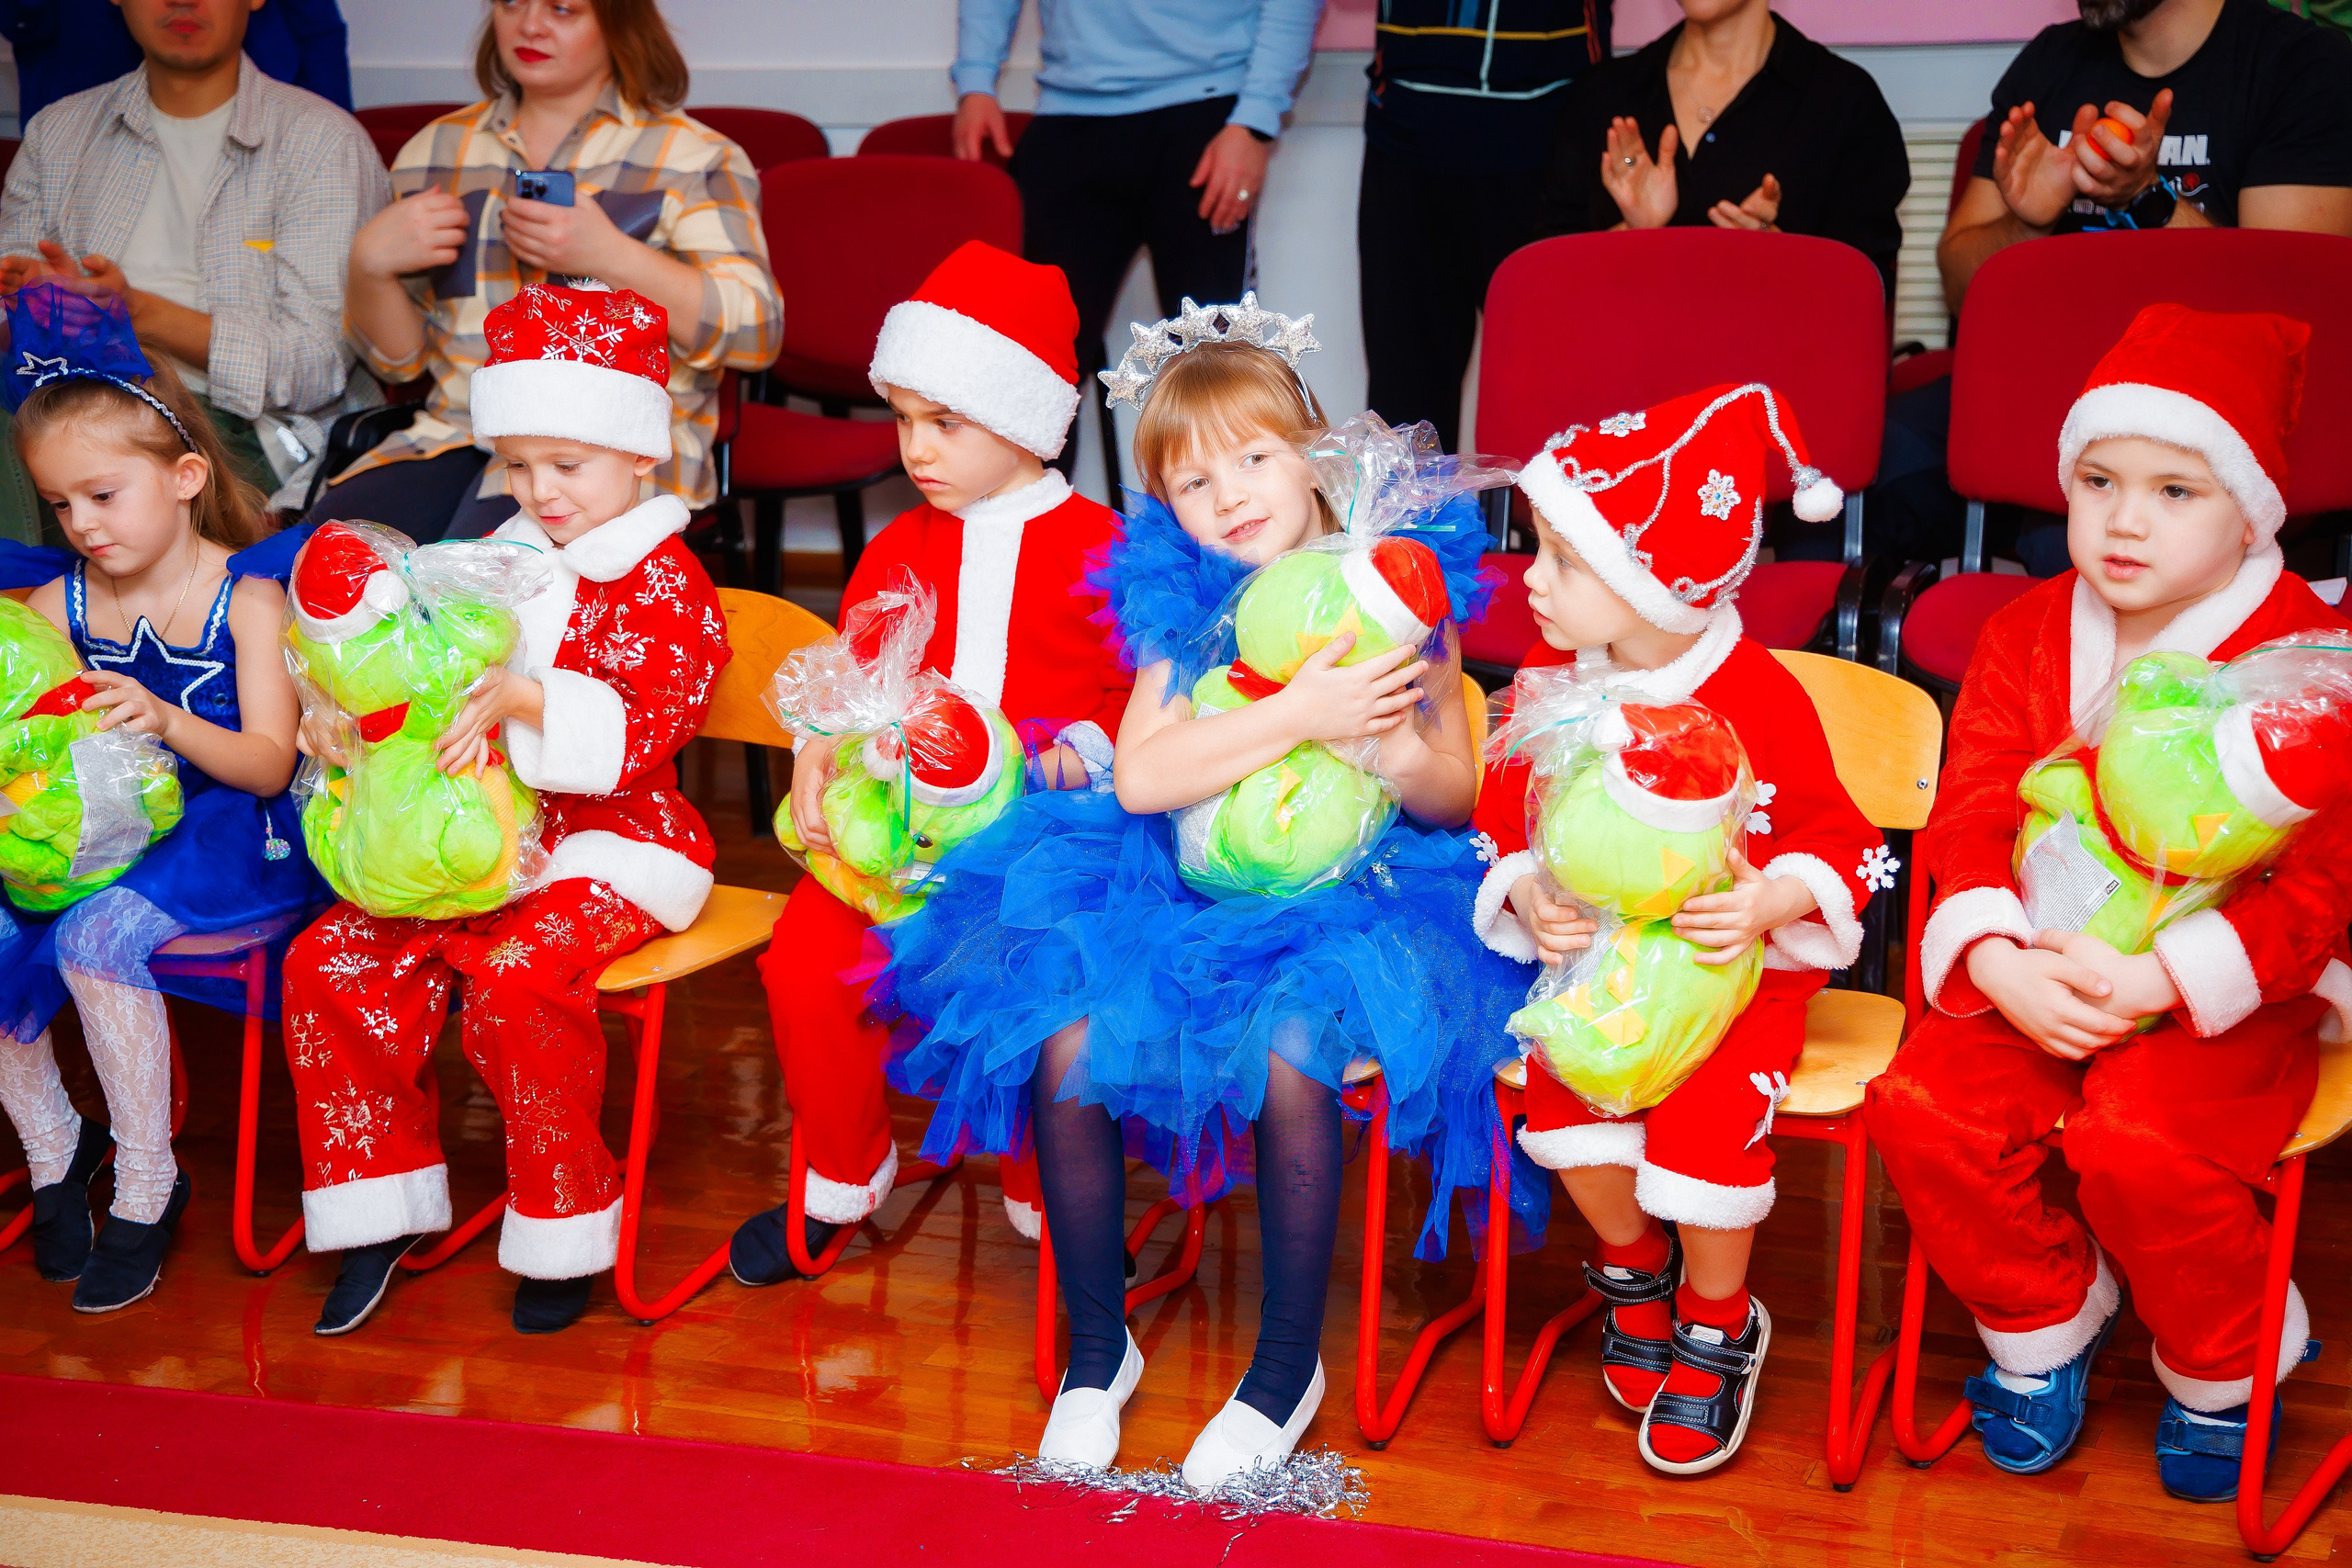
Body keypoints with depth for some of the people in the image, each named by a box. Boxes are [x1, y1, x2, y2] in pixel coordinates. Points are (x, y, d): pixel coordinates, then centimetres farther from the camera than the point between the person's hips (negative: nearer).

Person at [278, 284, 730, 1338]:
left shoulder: (665, 582, -6)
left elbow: (638, 733, -18)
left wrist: (527, 700, -33)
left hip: (611, 847, -7)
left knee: (513, 981, -32)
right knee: (331, 964, -8)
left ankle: (565, 1229, -13)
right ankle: (381, 1205, 5)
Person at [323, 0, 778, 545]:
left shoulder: (695, 158, 6)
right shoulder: (434, 152, 19)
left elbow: (756, 334, -8)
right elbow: (398, 358, 21)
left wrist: (610, 257, -18)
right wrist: (369, 264, -1)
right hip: (457, 434, 5)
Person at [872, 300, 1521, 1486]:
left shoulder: (1391, 589, 1)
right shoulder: (1180, 606, 4)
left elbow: (1456, 796, 5)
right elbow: (1139, 776, -12)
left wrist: (1396, 747, -18)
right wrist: (1303, 714, -21)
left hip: (1347, 896, -2)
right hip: (1184, 891, 3)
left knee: (1288, 1053, -31)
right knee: (1064, 1039, -22)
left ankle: (1289, 1365, -8)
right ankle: (1097, 1348, 0)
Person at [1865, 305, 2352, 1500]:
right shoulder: (2024, 637, 5)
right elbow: (1969, 819, 1)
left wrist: (2156, 979, -24)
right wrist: (2000, 964, -19)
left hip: (2227, 991, -4)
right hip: (2039, 977, 4)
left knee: (2139, 1142, -30)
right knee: (1923, 1108, -19)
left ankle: (2225, 1371, 4)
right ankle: (2041, 1321, 12)